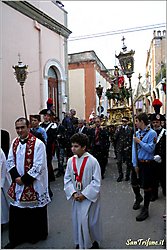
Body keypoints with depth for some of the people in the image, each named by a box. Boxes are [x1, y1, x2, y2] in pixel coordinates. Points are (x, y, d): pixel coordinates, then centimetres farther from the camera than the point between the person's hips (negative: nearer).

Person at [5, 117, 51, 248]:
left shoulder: (38, 144, -16)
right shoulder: (14, 142, 4)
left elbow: (38, 166, -18)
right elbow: (10, 161, 6)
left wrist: (24, 179, -16)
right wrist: (16, 177, -8)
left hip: (34, 184, -5)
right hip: (17, 183, 5)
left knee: (35, 212, 10)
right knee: (16, 213, 12)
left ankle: (36, 235, 34)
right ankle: (16, 238, 31)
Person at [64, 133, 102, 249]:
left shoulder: (92, 161, -18)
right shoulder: (70, 161, -4)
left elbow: (96, 182, -16)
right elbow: (67, 179, 2)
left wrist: (84, 195, -16)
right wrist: (73, 193, -11)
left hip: (89, 197, -4)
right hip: (76, 197, 5)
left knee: (87, 220, 1)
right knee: (77, 220, 15)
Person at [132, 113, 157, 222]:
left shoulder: (152, 133, -14)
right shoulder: (137, 133, 5)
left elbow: (150, 149, -21)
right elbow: (134, 149, 2)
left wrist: (140, 141, -17)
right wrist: (135, 164, -3)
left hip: (147, 164, -6)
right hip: (137, 162, 6)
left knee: (147, 187, 4)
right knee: (134, 183, 18)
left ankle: (145, 210, 19)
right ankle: (138, 197, 48)